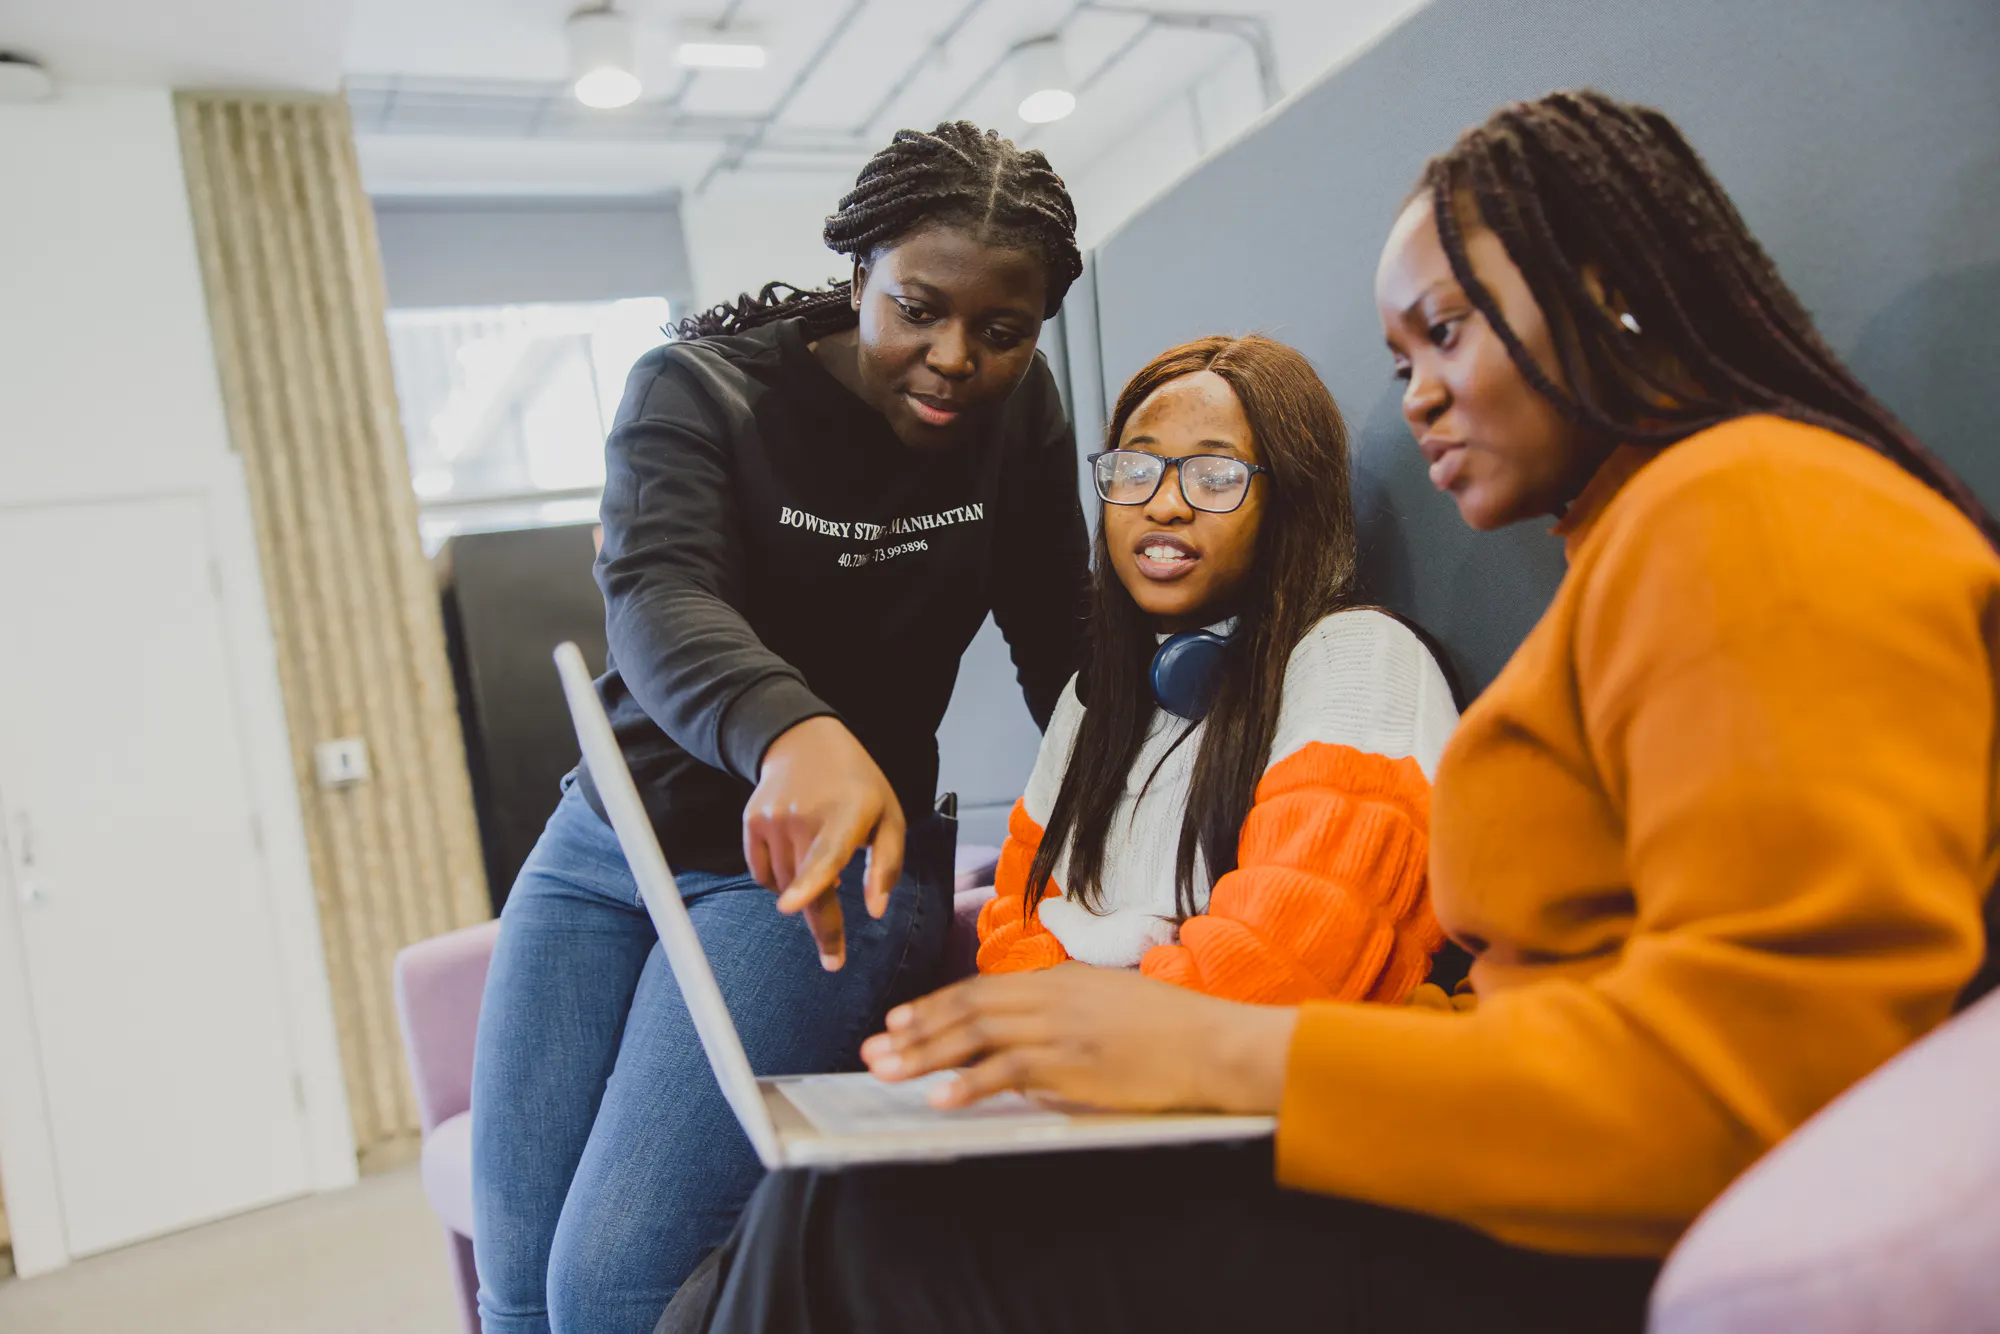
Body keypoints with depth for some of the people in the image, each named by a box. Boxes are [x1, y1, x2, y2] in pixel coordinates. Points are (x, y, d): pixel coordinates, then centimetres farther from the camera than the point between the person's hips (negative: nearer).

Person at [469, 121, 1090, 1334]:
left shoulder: (1021, 414, -3)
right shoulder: (698, 390, -11)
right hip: (610, 843, 2)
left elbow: (1060, 648, -1)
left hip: (827, 865, -1)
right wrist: (792, 731, -50)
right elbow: (657, 596, -29)